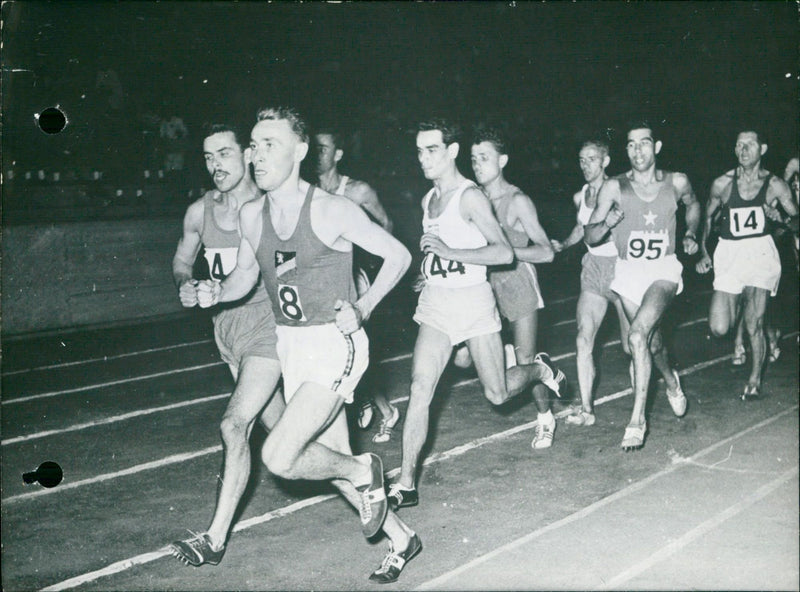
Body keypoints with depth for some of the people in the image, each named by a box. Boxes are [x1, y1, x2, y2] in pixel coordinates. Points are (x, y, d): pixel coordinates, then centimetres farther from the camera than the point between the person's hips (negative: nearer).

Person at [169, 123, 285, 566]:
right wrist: (185, 286, -2)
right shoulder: (199, 213, 2)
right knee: (277, 422, 17)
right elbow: (182, 257, 19)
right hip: (226, 325, 6)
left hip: (267, 321, -6)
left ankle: (216, 539, -7)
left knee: (235, 425, -14)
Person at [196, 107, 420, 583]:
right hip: (292, 347, 7)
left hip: (336, 345, -7)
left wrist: (363, 309, -13)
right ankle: (401, 539, 33)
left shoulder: (332, 210, -13)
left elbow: (399, 255, -5)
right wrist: (215, 293, -3)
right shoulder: (252, 215, 4)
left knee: (279, 457, -18)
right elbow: (245, 275, 18)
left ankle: (363, 472, 10)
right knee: (332, 459, 13)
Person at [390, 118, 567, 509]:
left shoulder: (470, 197, -12)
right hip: (435, 302, 6)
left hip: (472, 300, -5)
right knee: (420, 390, -8)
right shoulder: (428, 199, 11)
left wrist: (449, 252, -23)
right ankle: (406, 485, -7)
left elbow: (504, 253, -20)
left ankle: (539, 370, 41)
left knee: (497, 394, 7)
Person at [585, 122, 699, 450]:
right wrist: (606, 223, -26)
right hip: (628, 271, 2)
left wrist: (690, 234, 8)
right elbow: (590, 237, -6)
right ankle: (672, 382, 51)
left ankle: (637, 419, -17)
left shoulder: (676, 182, -2)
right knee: (651, 340, 17)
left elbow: (693, 204, 22)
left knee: (638, 336, -24)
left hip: (664, 269, -2)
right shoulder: (614, 188, -6)